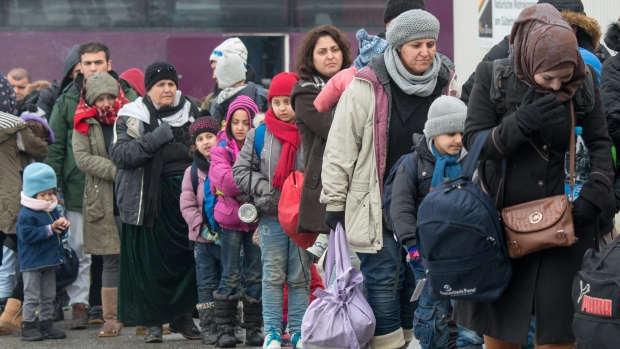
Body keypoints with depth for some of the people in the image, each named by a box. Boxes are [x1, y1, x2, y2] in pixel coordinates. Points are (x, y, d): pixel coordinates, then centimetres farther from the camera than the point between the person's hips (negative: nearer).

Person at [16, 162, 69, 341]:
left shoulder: (53, 210, 8)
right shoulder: (26, 214, -17)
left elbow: (58, 232, 17)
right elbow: (28, 235, -25)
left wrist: (63, 225, -7)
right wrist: (50, 229, -26)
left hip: (50, 261, 8)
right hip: (32, 263, -8)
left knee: (48, 296, 13)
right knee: (32, 296, -3)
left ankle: (46, 324, 21)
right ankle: (28, 326, 3)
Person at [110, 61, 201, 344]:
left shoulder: (189, 111, 13)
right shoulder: (131, 117, 2)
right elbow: (119, 155, -11)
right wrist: (153, 140, -21)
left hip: (185, 193, 3)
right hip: (149, 198, -3)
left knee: (187, 255, 3)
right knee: (150, 260, -3)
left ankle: (183, 317, 15)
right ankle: (153, 322, 6)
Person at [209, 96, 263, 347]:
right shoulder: (221, 150, 1)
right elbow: (225, 182, -15)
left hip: (256, 219, 1)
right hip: (230, 217, -1)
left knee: (255, 275, 5)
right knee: (230, 276, 1)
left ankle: (254, 327, 10)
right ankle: (226, 327, 6)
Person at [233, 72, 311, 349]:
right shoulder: (259, 134, 2)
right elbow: (240, 171, 3)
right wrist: (266, 189, -9)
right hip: (271, 216, 1)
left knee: (300, 278, 6)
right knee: (273, 277, 4)